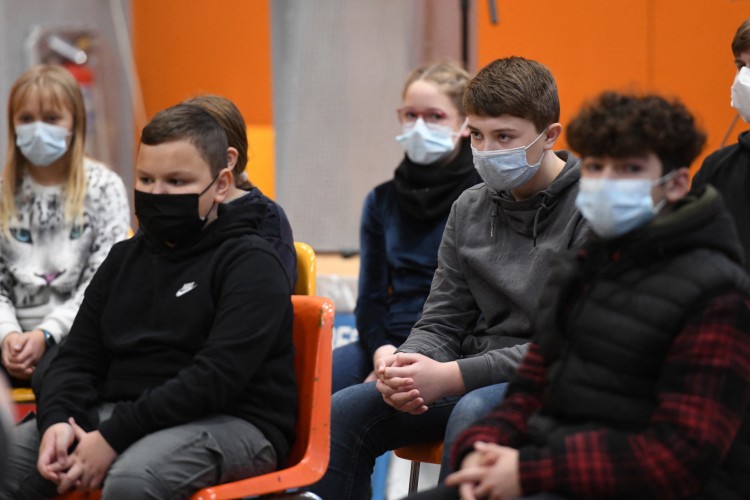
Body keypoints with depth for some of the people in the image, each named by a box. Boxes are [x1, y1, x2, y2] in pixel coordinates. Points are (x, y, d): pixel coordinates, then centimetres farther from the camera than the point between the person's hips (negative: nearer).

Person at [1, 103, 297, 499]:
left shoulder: (251, 263, -5)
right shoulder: (124, 258, 18)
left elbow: (217, 376, -18)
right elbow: (77, 357, 13)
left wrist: (114, 437, -23)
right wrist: (57, 419, -11)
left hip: (231, 423, -6)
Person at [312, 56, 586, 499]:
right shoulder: (470, 208, 11)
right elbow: (442, 323, 12)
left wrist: (453, 377, -23)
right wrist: (407, 366, -13)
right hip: (477, 377, 7)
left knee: (473, 411, -37)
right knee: (343, 412, -12)